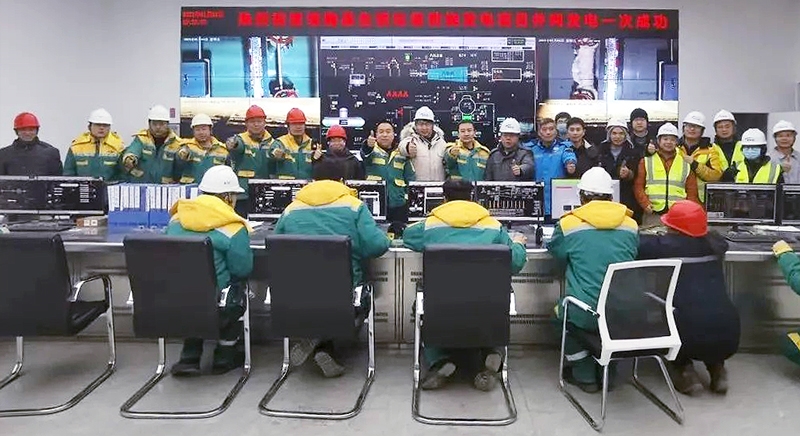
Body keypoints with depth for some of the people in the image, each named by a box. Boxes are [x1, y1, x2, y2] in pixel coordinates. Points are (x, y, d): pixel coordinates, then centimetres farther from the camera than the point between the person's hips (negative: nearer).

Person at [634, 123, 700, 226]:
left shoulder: (685, 163, 13)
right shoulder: (646, 161, 9)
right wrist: (645, 204, -10)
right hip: (653, 215, -1)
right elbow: (638, 186, 4)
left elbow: (691, 190, 14)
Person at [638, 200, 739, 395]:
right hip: (728, 337, 5)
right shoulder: (714, 243, 11)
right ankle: (717, 368, 21)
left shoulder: (663, 245, -2)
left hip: (689, 338, -5)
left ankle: (685, 370, 13)